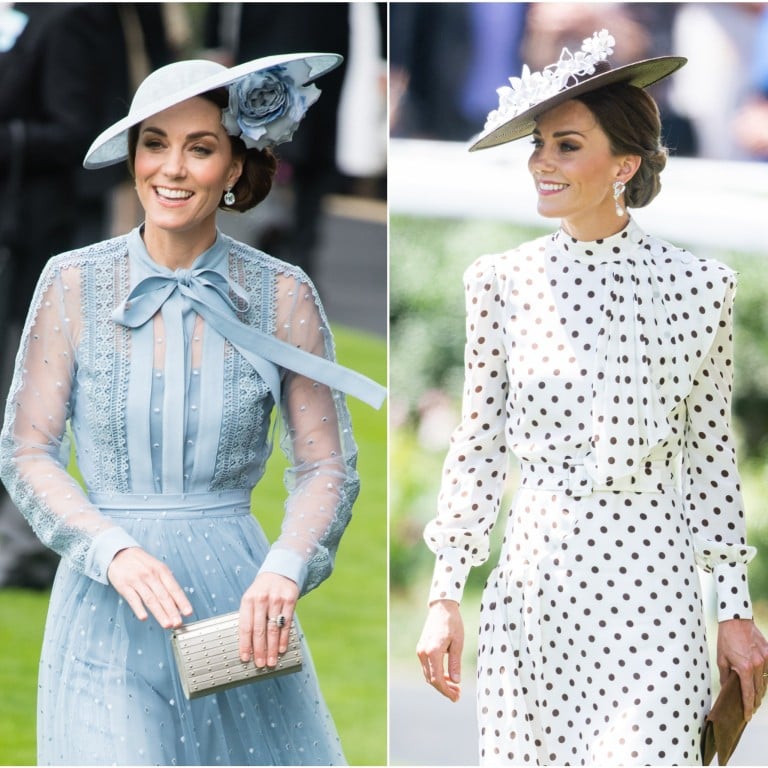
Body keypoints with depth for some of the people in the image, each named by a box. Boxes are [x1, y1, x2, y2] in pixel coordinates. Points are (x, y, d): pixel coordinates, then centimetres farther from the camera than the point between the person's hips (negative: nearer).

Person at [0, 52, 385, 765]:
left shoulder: (282, 295, 1)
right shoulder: (74, 284, 0)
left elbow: (328, 465, 2)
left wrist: (283, 571, -17)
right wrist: (115, 552, -15)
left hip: (236, 601, 1)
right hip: (109, 612, -1)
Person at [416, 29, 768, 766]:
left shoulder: (696, 287, 0)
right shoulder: (504, 283, 4)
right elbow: (477, 450, 8)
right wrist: (444, 599, 3)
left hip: (652, 583, -2)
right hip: (533, 579, 2)